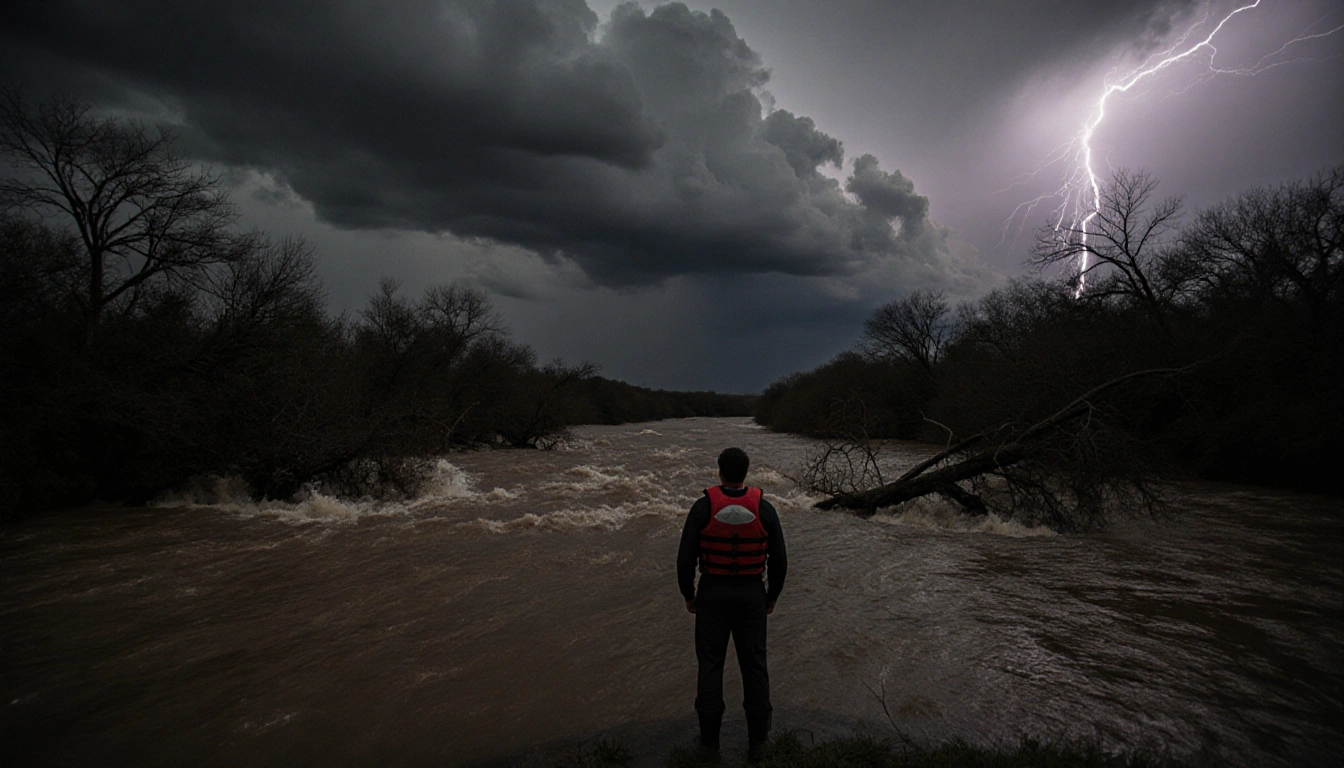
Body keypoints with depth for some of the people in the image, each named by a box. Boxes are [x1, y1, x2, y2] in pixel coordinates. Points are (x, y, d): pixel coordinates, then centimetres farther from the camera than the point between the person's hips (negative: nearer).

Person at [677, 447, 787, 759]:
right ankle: (756, 738, 25)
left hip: (713, 593, -1)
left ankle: (710, 735, 25)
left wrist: (688, 595, 3)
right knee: (753, 663, 15)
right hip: (751, 594, 1)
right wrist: (772, 596, 10)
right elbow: (779, 561, -6)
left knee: (710, 663, 15)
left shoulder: (703, 507, -17)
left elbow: (685, 558, -14)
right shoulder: (764, 509, -13)